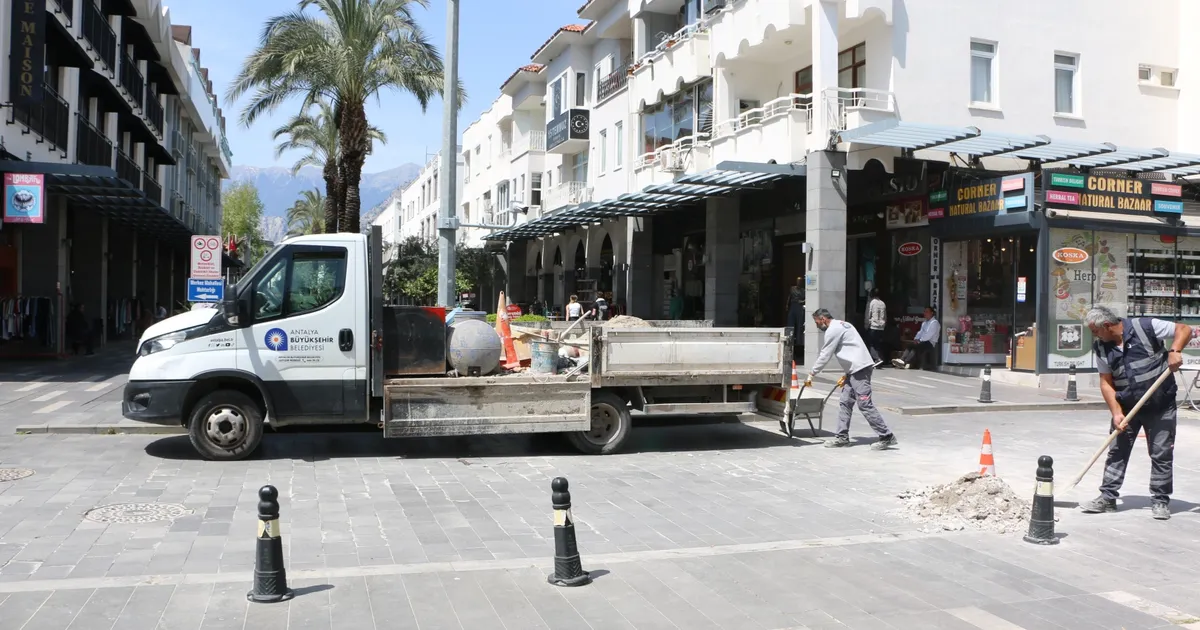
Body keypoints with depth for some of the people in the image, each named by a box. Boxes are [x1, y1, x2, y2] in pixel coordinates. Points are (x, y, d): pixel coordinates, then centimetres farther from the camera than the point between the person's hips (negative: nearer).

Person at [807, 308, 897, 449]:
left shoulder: (833, 330, -9)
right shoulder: (841, 325, 22)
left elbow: (824, 356, -7)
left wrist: (811, 374, 2)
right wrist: (847, 374, 22)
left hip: (859, 369, -11)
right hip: (857, 369, 11)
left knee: (865, 405, -10)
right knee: (846, 402, 10)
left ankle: (887, 437, -8)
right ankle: (842, 437, 12)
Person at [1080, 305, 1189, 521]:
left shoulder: (1146, 326, -15)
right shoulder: (1100, 347, -3)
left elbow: (1184, 329, -8)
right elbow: (1106, 382, -1)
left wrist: (1174, 350, -27)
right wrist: (1116, 412, -11)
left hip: (1160, 405, -4)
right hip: (1127, 406, 4)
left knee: (1162, 454, 3)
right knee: (1117, 452, 5)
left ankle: (1160, 501, 14)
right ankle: (1107, 498, 11)